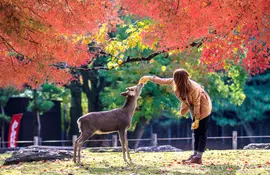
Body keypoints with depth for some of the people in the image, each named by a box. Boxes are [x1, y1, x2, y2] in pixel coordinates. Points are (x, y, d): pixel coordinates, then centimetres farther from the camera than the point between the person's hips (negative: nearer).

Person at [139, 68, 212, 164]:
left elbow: (197, 104, -27)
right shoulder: (174, 82, -16)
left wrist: (196, 120, -22)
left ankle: (198, 157, -12)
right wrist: (149, 78, 5)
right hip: (194, 107, 8)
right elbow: (163, 81, 1)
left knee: (202, 132, -8)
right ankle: (195, 155, 10)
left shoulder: (193, 88, -35)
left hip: (203, 106, -8)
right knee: (196, 132, 9)